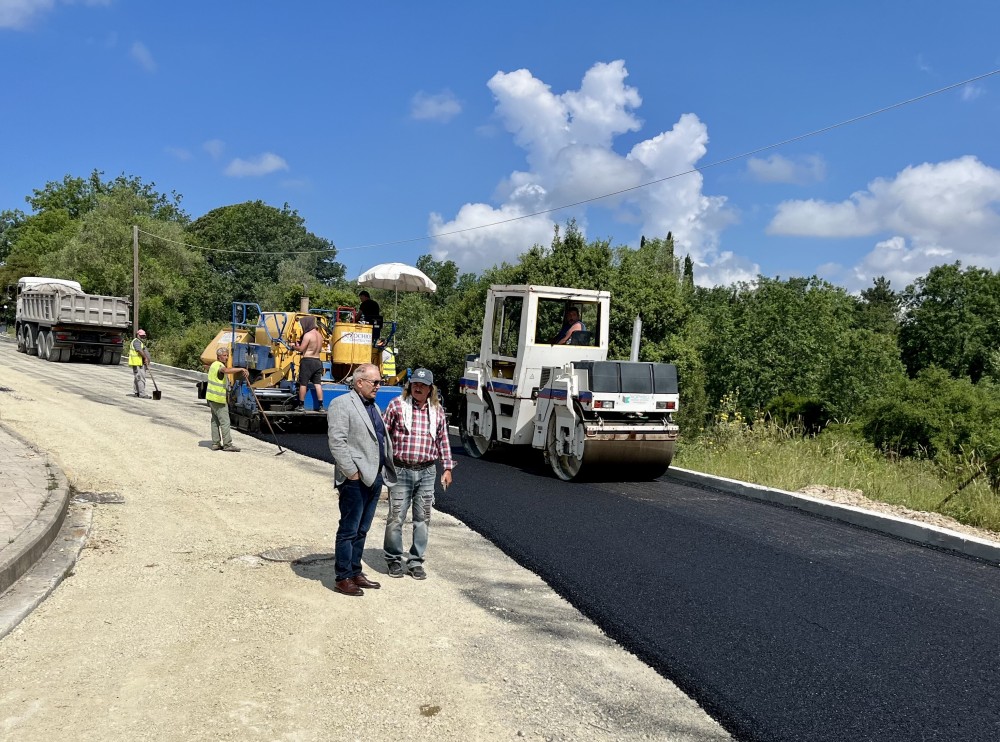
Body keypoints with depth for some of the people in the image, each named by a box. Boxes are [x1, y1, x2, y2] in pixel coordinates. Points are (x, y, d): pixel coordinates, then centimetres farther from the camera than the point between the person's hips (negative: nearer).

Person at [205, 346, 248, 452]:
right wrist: (241, 369, -49)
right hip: (219, 399, -11)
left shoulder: (214, 365, 15)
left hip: (212, 397, 11)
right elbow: (227, 370, -42)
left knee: (215, 420, 12)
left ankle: (215, 443, 14)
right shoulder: (219, 366, -18)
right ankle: (227, 444, -8)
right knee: (224, 421, -8)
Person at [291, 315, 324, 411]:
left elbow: (301, 349, -13)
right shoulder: (319, 335, 12)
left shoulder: (308, 335, -12)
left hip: (307, 361, -7)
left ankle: (301, 405, 4)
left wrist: (294, 346, 7)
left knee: (303, 384, 1)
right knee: (318, 384, 6)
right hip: (318, 361, 7)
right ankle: (320, 405, 3)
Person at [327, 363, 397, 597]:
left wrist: (386, 470, 12)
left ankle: (355, 572, 25)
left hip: (375, 478, 8)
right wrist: (352, 472, -18)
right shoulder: (341, 404, -9)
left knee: (362, 530, 15)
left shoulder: (373, 406, 19)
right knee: (349, 530, 0)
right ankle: (343, 578, 8)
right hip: (355, 479, -8)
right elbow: (337, 441, -16)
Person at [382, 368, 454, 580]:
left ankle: (415, 561, 19)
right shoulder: (397, 405, -2)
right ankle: (394, 559, 18)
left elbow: (443, 440, 14)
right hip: (401, 470, -3)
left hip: (427, 472, 3)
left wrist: (447, 468, 12)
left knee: (422, 519, 7)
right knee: (396, 517, 1)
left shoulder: (437, 410, 8)